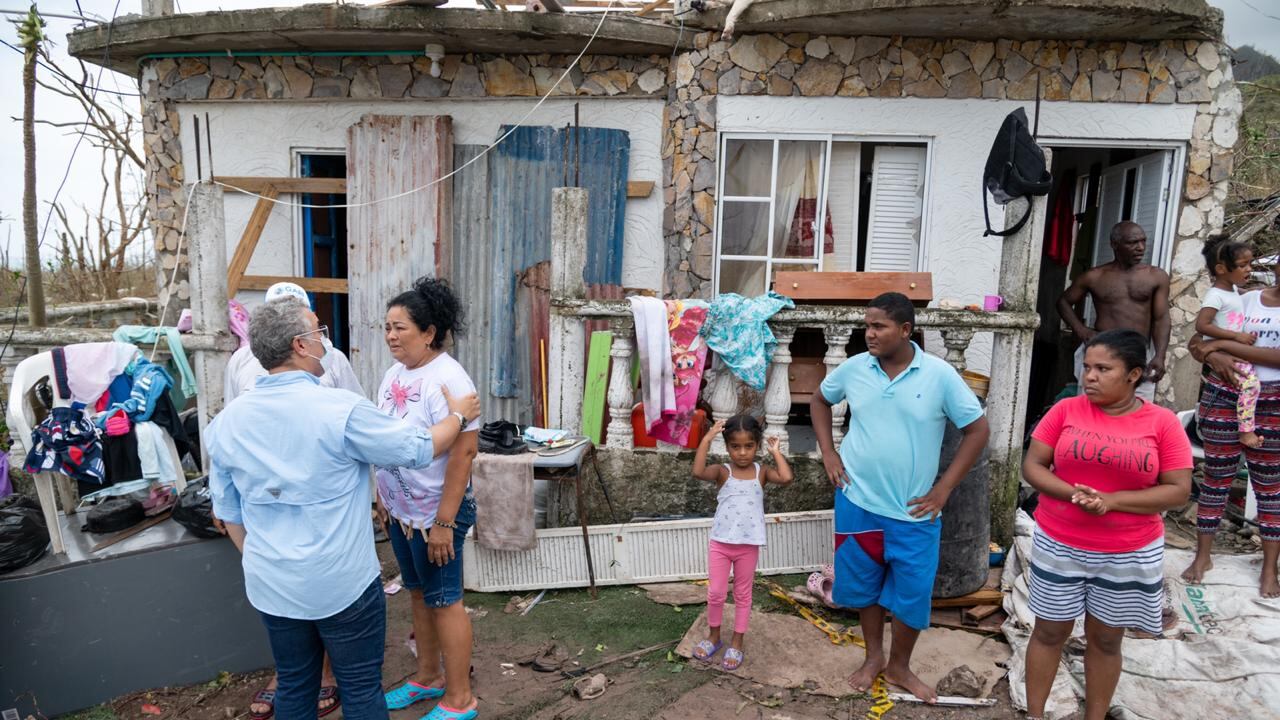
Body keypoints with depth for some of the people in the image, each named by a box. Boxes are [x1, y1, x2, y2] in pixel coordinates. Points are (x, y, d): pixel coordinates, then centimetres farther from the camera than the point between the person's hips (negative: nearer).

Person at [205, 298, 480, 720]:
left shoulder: (227, 421, -2)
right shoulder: (341, 410, -19)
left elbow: (229, 512, 9)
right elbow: (419, 450, -9)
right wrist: (458, 417, 9)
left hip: (271, 585, 6)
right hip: (342, 583, -5)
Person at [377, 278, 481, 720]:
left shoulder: (447, 379, -21)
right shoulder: (394, 374, 5)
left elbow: (463, 452, -24)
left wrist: (444, 522, -25)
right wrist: (382, 497, 16)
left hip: (436, 512, -8)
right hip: (400, 509, 8)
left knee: (443, 601, 3)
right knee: (418, 594, 20)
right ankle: (428, 678, 38)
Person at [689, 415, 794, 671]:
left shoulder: (761, 472, -2)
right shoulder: (723, 472, -7)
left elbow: (787, 478, -21)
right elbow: (698, 472, -27)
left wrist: (776, 452, -9)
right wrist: (707, 439, -27)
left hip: (749, 545, 1)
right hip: (720, 543, 0)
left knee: (743, 595, 12)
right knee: (716, 593, 7)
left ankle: (736, 643, 27)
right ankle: (714, 636, 30)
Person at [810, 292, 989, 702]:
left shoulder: (940, 375, -13)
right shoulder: (854, 369, -5)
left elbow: (978, 430, -5)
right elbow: (820, 401, 13)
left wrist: (943, 489, -8)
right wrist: (828, 452, 2)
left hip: (913, 511, -2)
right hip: (858, 502, 2)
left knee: (912, 592, 9)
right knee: (864, 584, 15)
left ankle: (899, 666, 32)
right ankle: (873, 657, 37)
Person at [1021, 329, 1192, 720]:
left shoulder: (1163, 422, -7)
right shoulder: (1065, 410, -6)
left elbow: (1178, 490, -8)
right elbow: (1031, 465, -5)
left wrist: (1111, 501, -20)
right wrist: (1073, 493, -22)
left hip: (1130, 554, 0)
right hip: (1059, 546, 0)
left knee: (1105, 640, 16)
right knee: (1049, 632, 12)